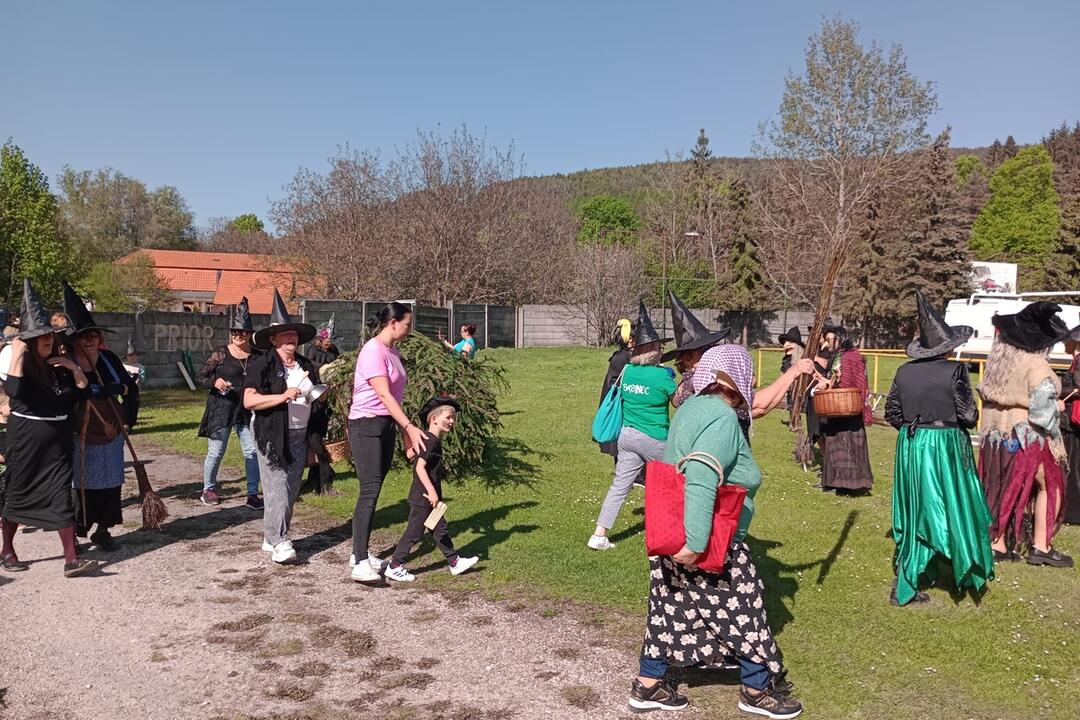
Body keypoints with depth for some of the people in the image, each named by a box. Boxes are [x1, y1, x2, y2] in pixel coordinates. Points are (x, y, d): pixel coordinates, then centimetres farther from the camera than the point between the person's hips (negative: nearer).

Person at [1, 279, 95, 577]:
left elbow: (83, 389, 9)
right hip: (27, 440, -4)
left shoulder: (58, 366, 7)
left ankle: (71, 560, -5)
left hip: (58, 441, 4)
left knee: (62, 495, -2)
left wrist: (73, 367, -6)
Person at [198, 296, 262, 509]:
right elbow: (201, 376, 0)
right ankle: (208, 489, 27)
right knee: (216, 452, 7)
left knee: (252, 452, 0)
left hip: (247, 412, 2)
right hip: (221, 410, -2)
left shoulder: (257, 356, 3)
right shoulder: (220, 353, -4)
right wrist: (215, 382, -19)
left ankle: (252, 494, 11)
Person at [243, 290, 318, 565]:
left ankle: (271, 536, 20)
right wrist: (283, 397, -23)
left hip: (299, 435, 7)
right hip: (272, 435, -7)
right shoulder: (262, 364, -6)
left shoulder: (305, 365, 15)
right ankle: (279, 542, -6)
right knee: (277, 488, -10)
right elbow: (249, 400, -15)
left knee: (292, 489, 9)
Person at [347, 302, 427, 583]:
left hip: (387, 425, 9)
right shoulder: (373, 351, -14)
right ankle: (360, 564, -15)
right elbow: (384, 395, -21)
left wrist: (404, 431, 12)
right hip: (366, 425, -9)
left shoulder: (393, 351, 14)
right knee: (370, 490, -15)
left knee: (373, 491, 10)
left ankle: (361, 553, 17)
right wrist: (409, 427, -25)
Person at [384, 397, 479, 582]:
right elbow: (420, 467, -28)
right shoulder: (431, 441, -19)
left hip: (428, 498, 10)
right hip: (422, 498, -10)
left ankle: (455, 562, 24)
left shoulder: (434, 441, 12)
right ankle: (394, 568, 9)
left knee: (440, 530, 16)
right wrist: (431, 491, -28)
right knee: (414, 532, -1)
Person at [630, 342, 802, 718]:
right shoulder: (722, 418, -24)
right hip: (710, 545, -9)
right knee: (744, 610, 10)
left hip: (670, 533, 9)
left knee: (671, 608, 17)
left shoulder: (692, 406, 6)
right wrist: (695, 542, -35)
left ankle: (648, 685, 26)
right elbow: (701, 481, -34)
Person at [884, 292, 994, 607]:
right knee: (956, 508, 13)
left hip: (910, 447, 5)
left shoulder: (904, 371, 1)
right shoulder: (954, 370, -13)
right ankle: (969, 575, 31)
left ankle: (905, 585, 14)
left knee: (915, 511, 13)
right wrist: (963, 418, 9)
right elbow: (968, 415, -12)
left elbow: (891, 413, 5)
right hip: (945, 447, -4)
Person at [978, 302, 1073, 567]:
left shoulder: (998, 358, 0)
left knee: (1002, 488, 15)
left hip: (994, 433, 7)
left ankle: (997, 544, 20)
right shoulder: (1036, 366, -20)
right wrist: (1057, 407, 0)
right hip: (1026, 437, -6)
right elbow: (1042, 413, -21)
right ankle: (1040, 546, 11)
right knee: (1050, 486, 11)